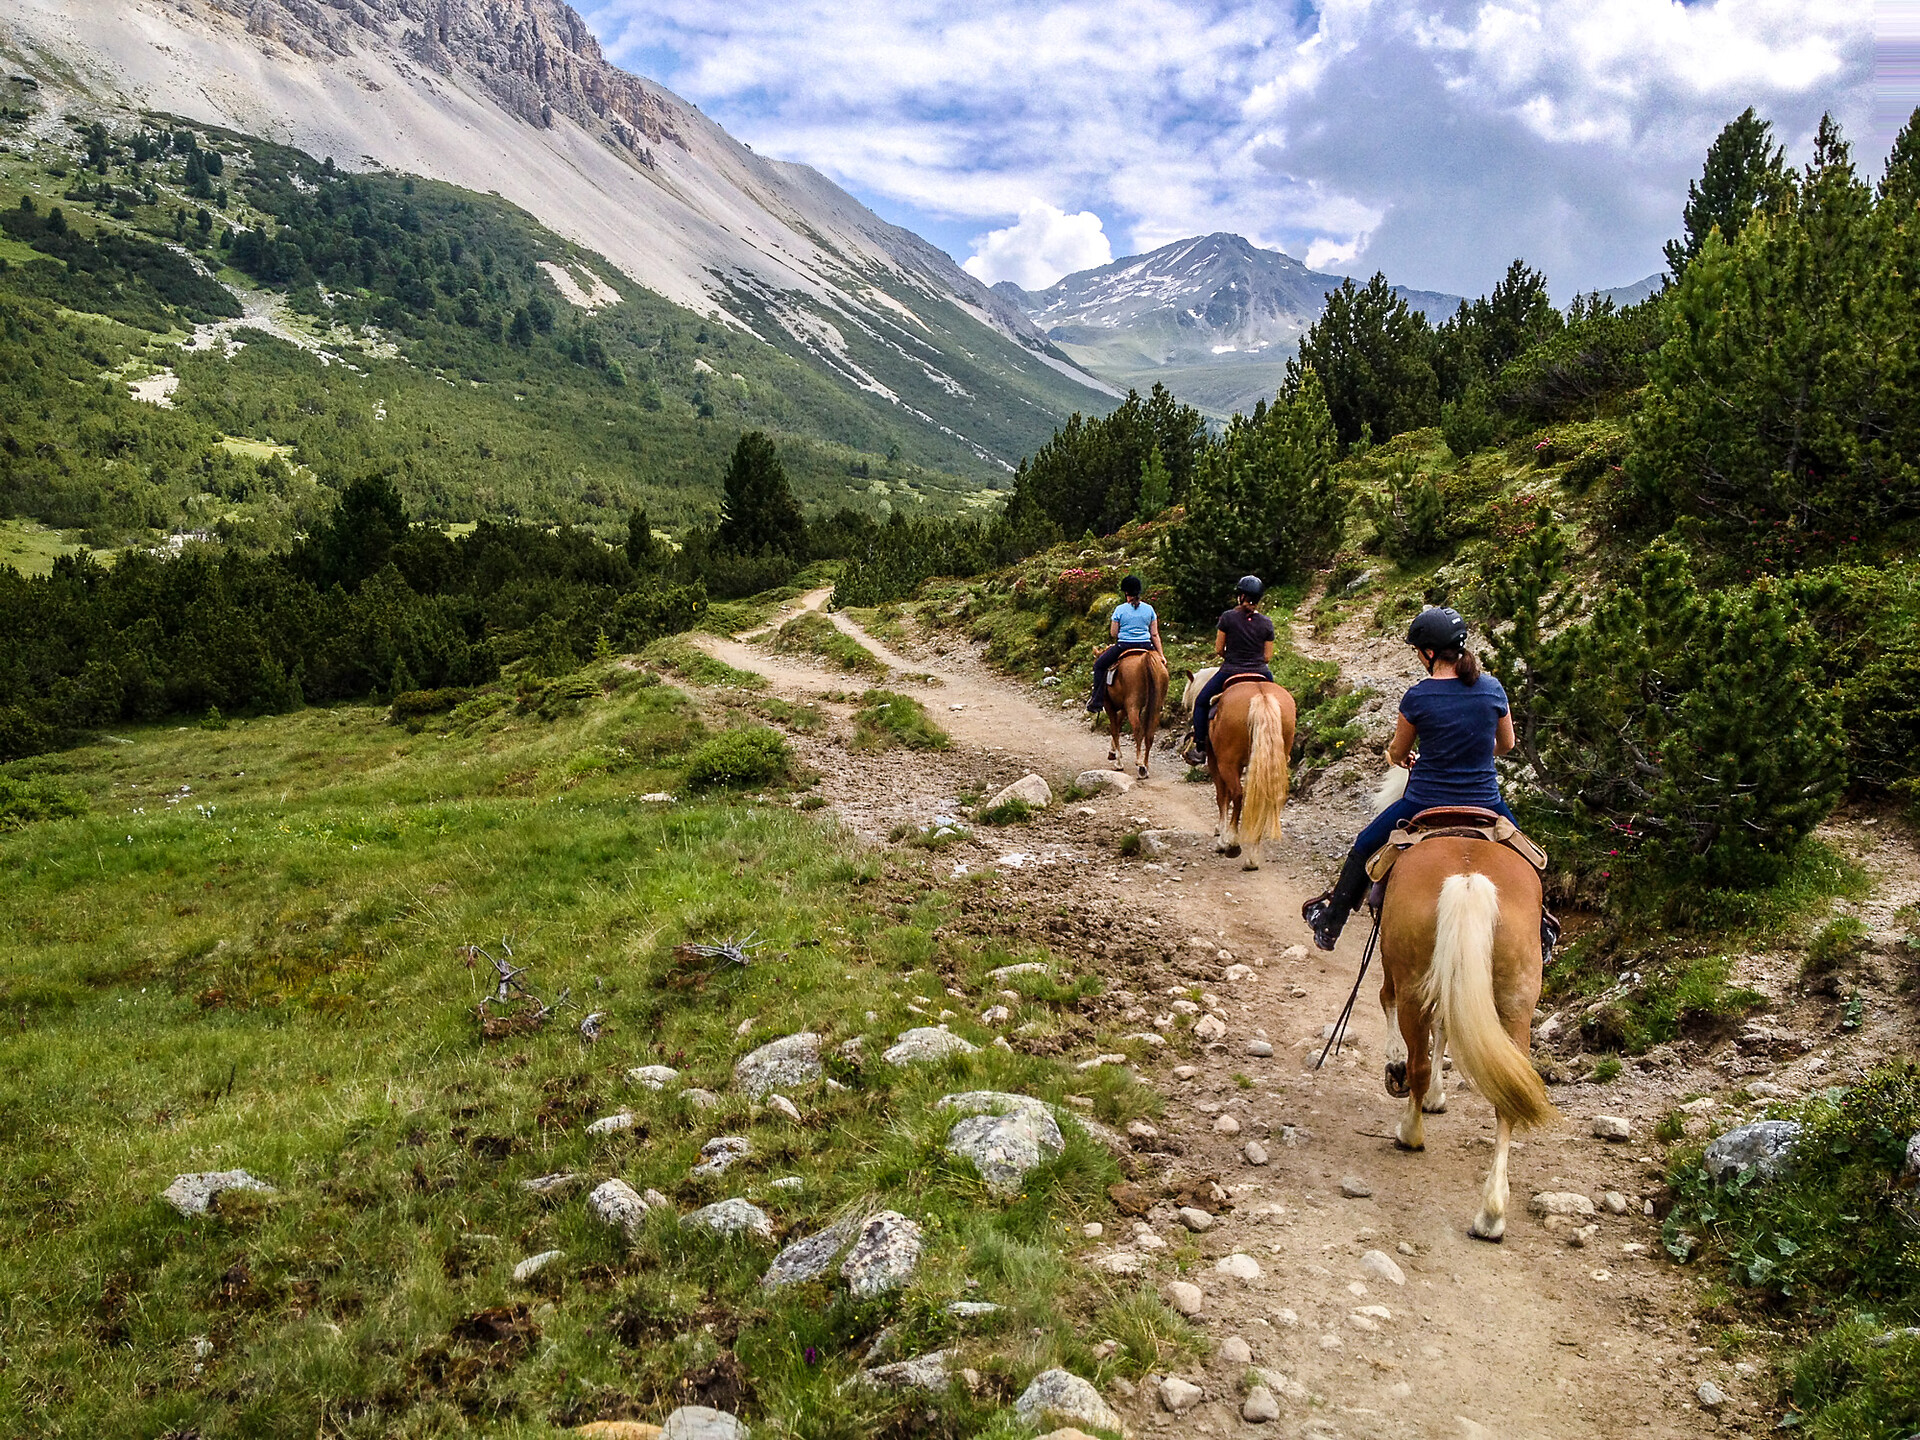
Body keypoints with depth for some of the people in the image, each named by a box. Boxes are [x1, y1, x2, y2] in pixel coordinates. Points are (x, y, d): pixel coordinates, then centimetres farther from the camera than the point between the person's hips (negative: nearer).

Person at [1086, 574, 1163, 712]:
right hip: (1146, 647, 3)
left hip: (1124, 645, -3)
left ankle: (1097, 702, 9)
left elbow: (1113, 634, 0)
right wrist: (1161, 654, 10)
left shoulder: (1120, 609, -4)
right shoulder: (1149, 609, 5)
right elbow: (1155, 635, 5)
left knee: (1099, 666, 17)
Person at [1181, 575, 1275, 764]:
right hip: (1260, 673, 2)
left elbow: (1218, 649, -2)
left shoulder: (1227, 617, -7)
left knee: (1201, 702, 16)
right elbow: (1267, 657, 2)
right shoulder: (1266, 623, 0)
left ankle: (1199, 748, 10)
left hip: (1230, 672, -2)